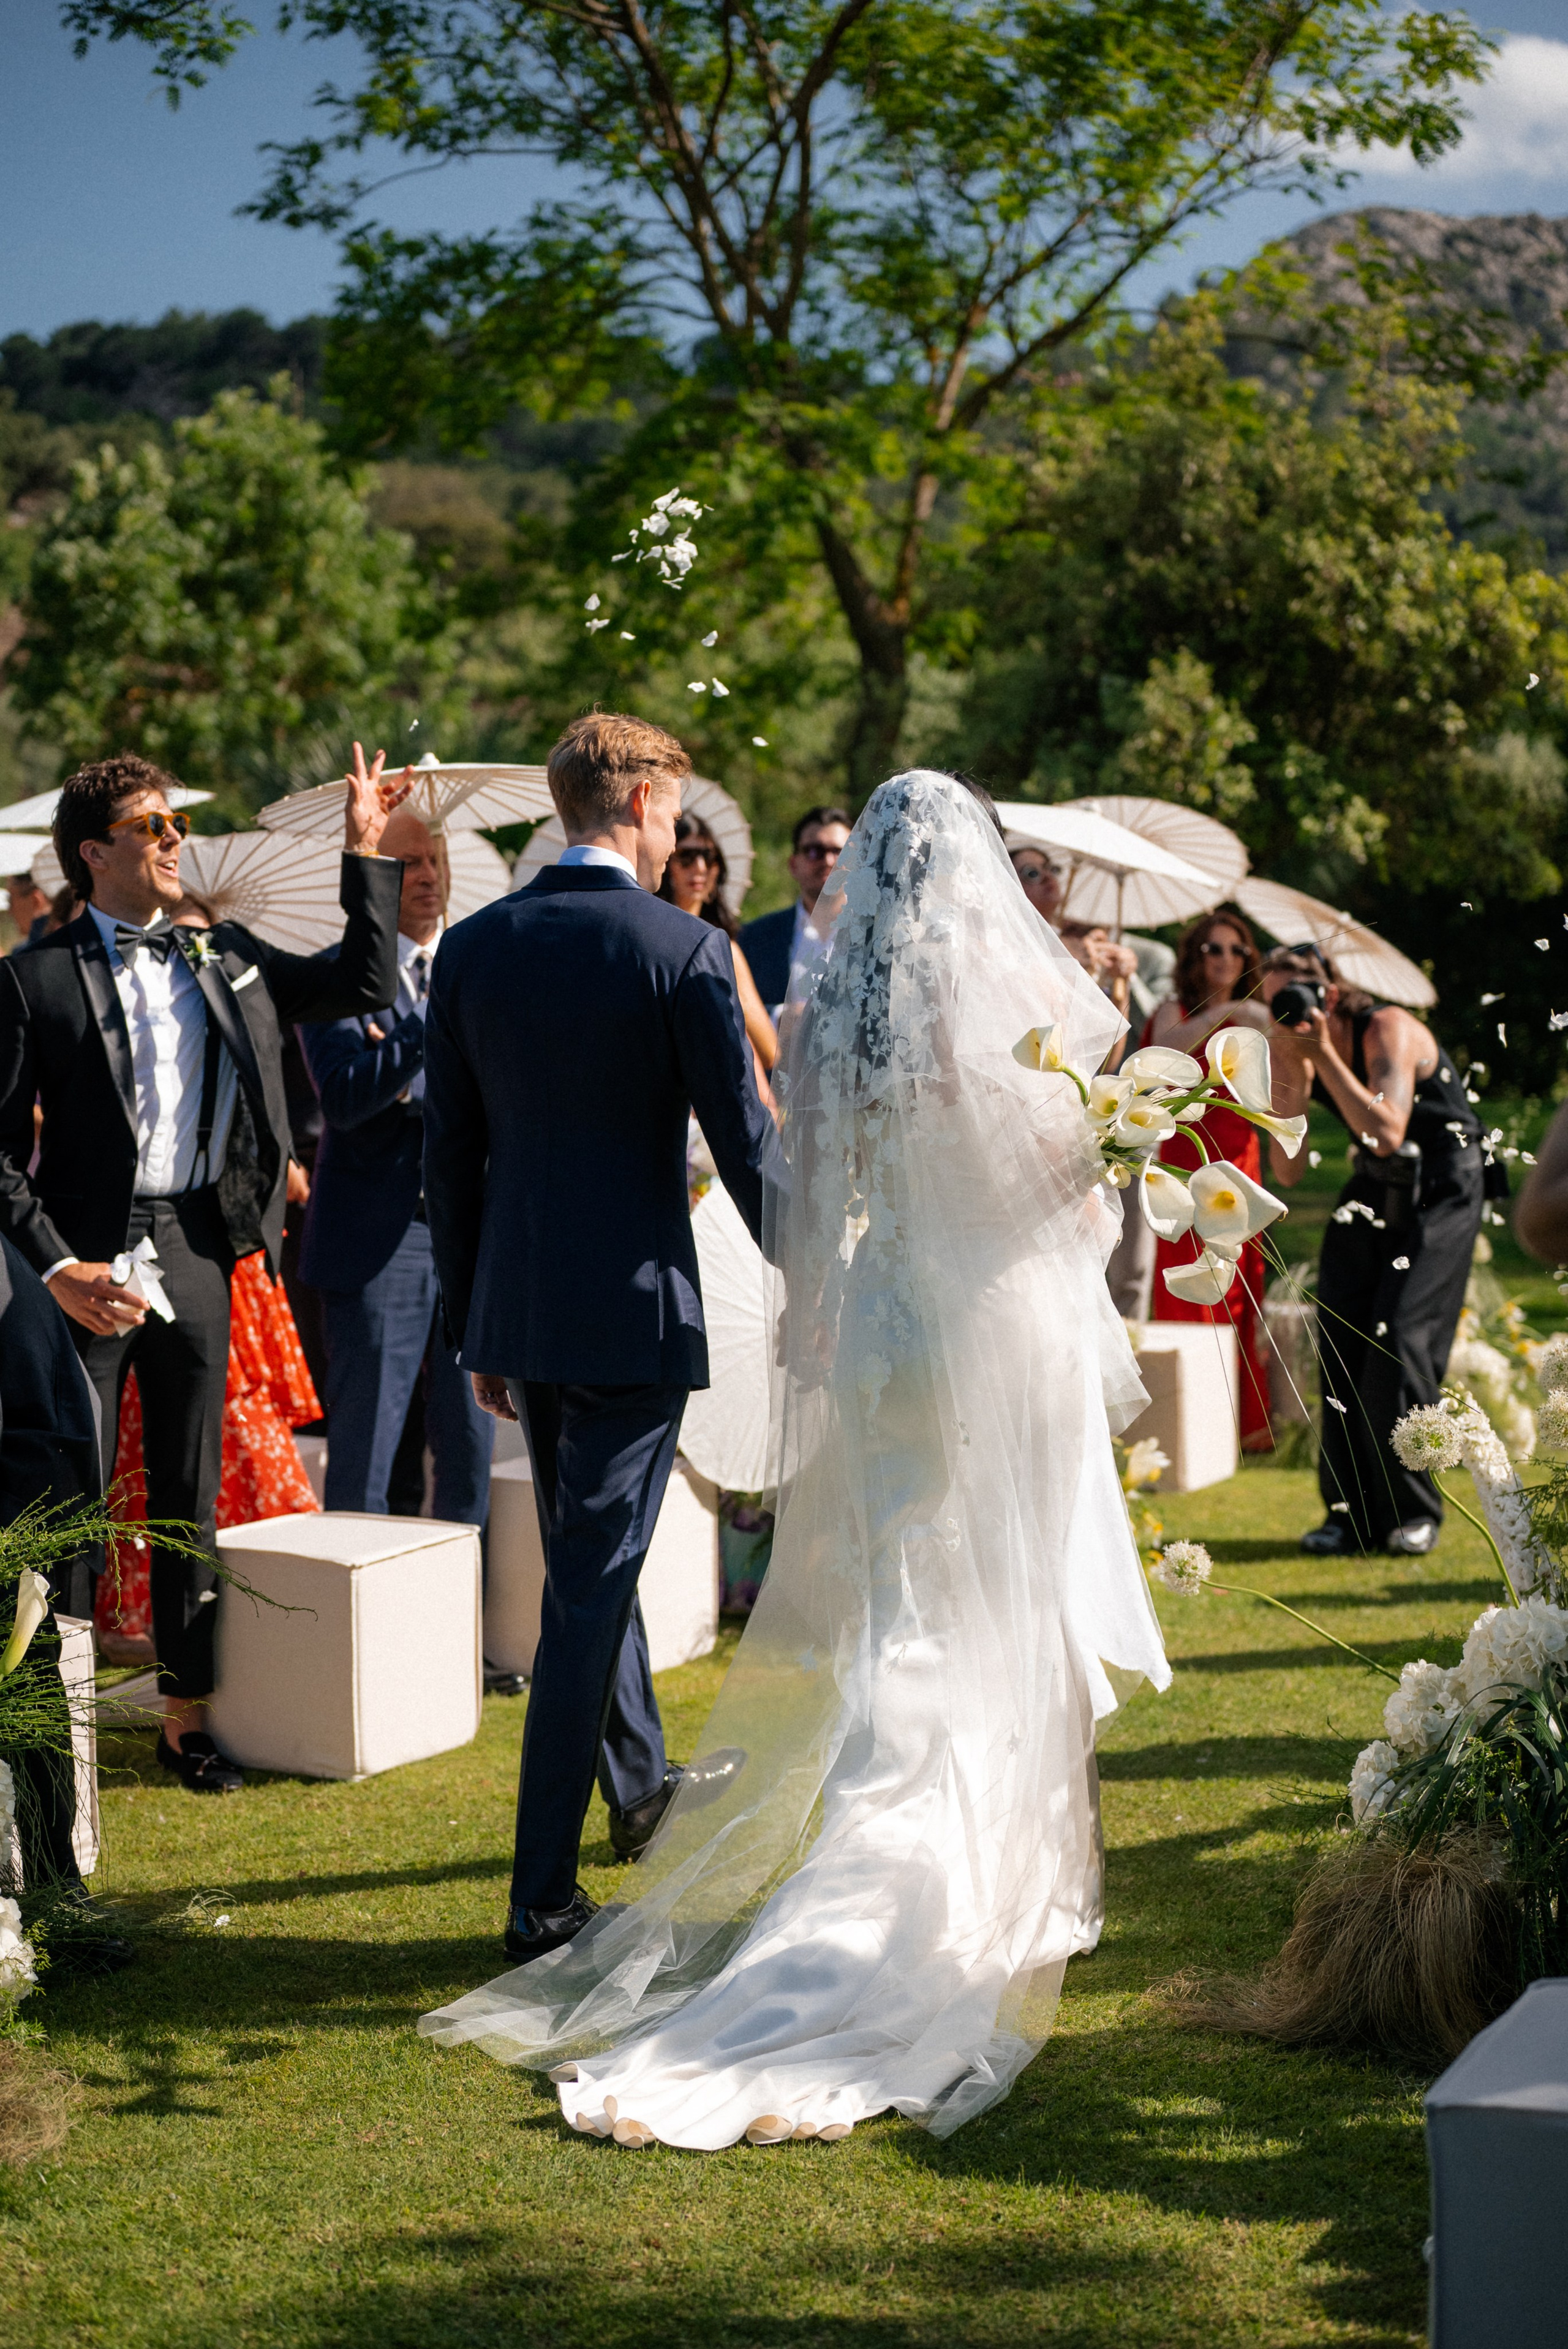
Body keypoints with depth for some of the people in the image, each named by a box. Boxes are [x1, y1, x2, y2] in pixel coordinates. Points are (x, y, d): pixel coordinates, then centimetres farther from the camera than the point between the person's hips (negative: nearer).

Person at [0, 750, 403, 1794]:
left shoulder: (227, 960, 12)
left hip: (196, 1249, 4)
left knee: (191, 1492, 10)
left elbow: (368, 983, 16)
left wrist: (366, 855, 10)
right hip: (89, 1256, -4)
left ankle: (189, 1717, 20)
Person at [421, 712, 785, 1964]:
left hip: (520, 1307, 6)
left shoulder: (475, 945, 3)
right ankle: (543, 1897, 1)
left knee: (590, 1556, 24)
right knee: (590, 1590, -1)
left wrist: (475, 1321, 16)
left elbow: (450, 1151, 7)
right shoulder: (686, 949, -12)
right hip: (635, 1305, -6)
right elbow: (746, 1141, -10)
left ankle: (640, 1788, 44)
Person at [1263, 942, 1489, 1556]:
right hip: (1373, 1190, 6)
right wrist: (1293, 1084, -24)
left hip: (1442, 1188, -6)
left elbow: (1386, 1133, -37)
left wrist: (1325, 1055, -35)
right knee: (1340, 1339, -5)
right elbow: (1287, 1171, -12)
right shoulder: (1287, 1053, -6)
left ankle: (1413, 1512, -5)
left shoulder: (1388, 1030, -23)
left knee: (1400, 1337, -17)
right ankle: (1351, 1511, 4)